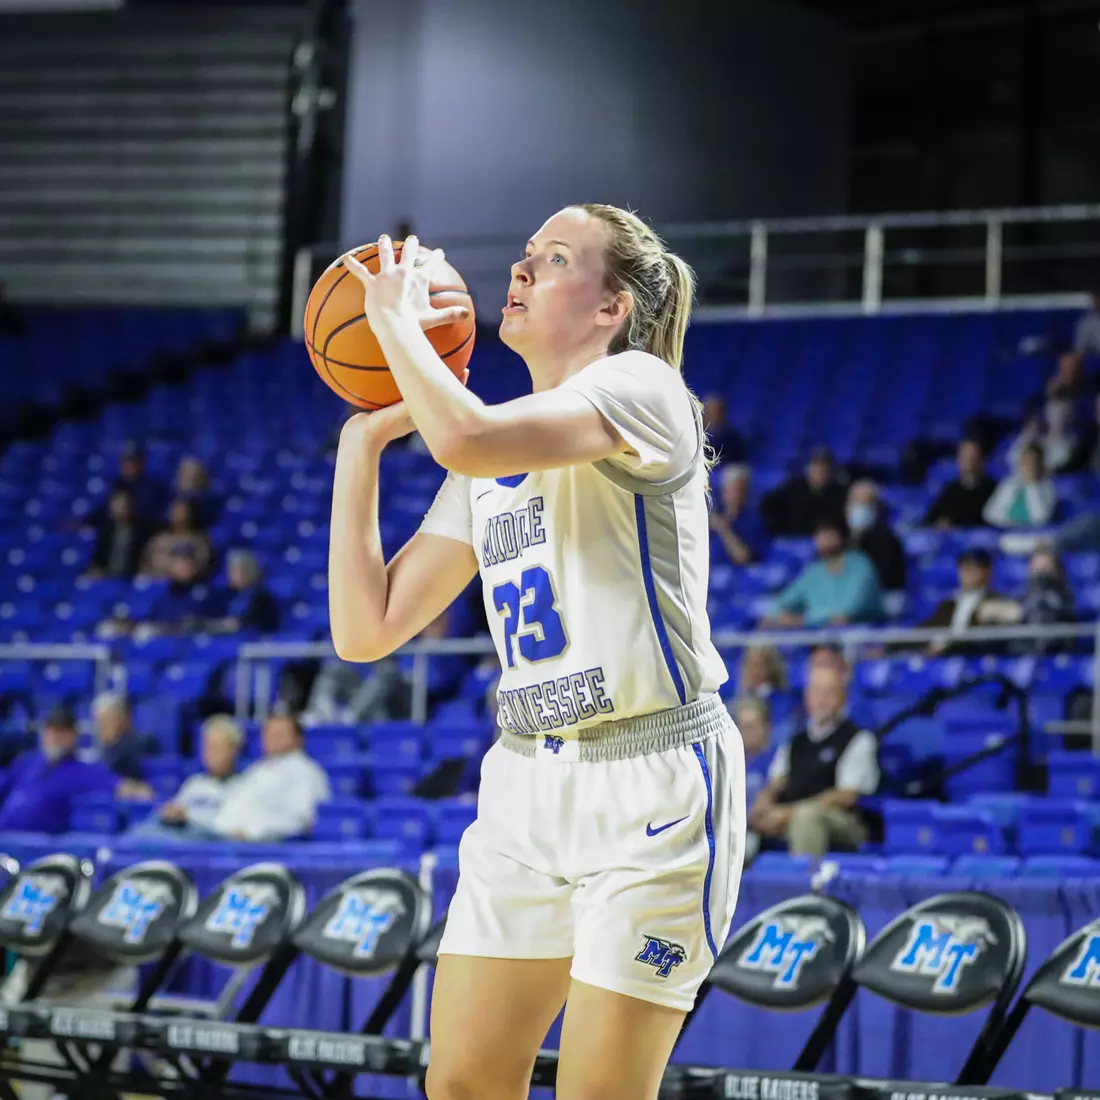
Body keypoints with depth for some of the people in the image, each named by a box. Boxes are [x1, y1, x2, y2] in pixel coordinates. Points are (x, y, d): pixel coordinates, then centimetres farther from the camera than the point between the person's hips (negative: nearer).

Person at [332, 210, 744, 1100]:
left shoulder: (641, 386, -9)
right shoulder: (492, 462, 15)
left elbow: (465, 438, -28)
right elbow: (366, 629, 10)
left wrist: (396, 321, -11)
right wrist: (364, 440, 9)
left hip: (651, 786, -8)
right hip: (526, 783, 8)